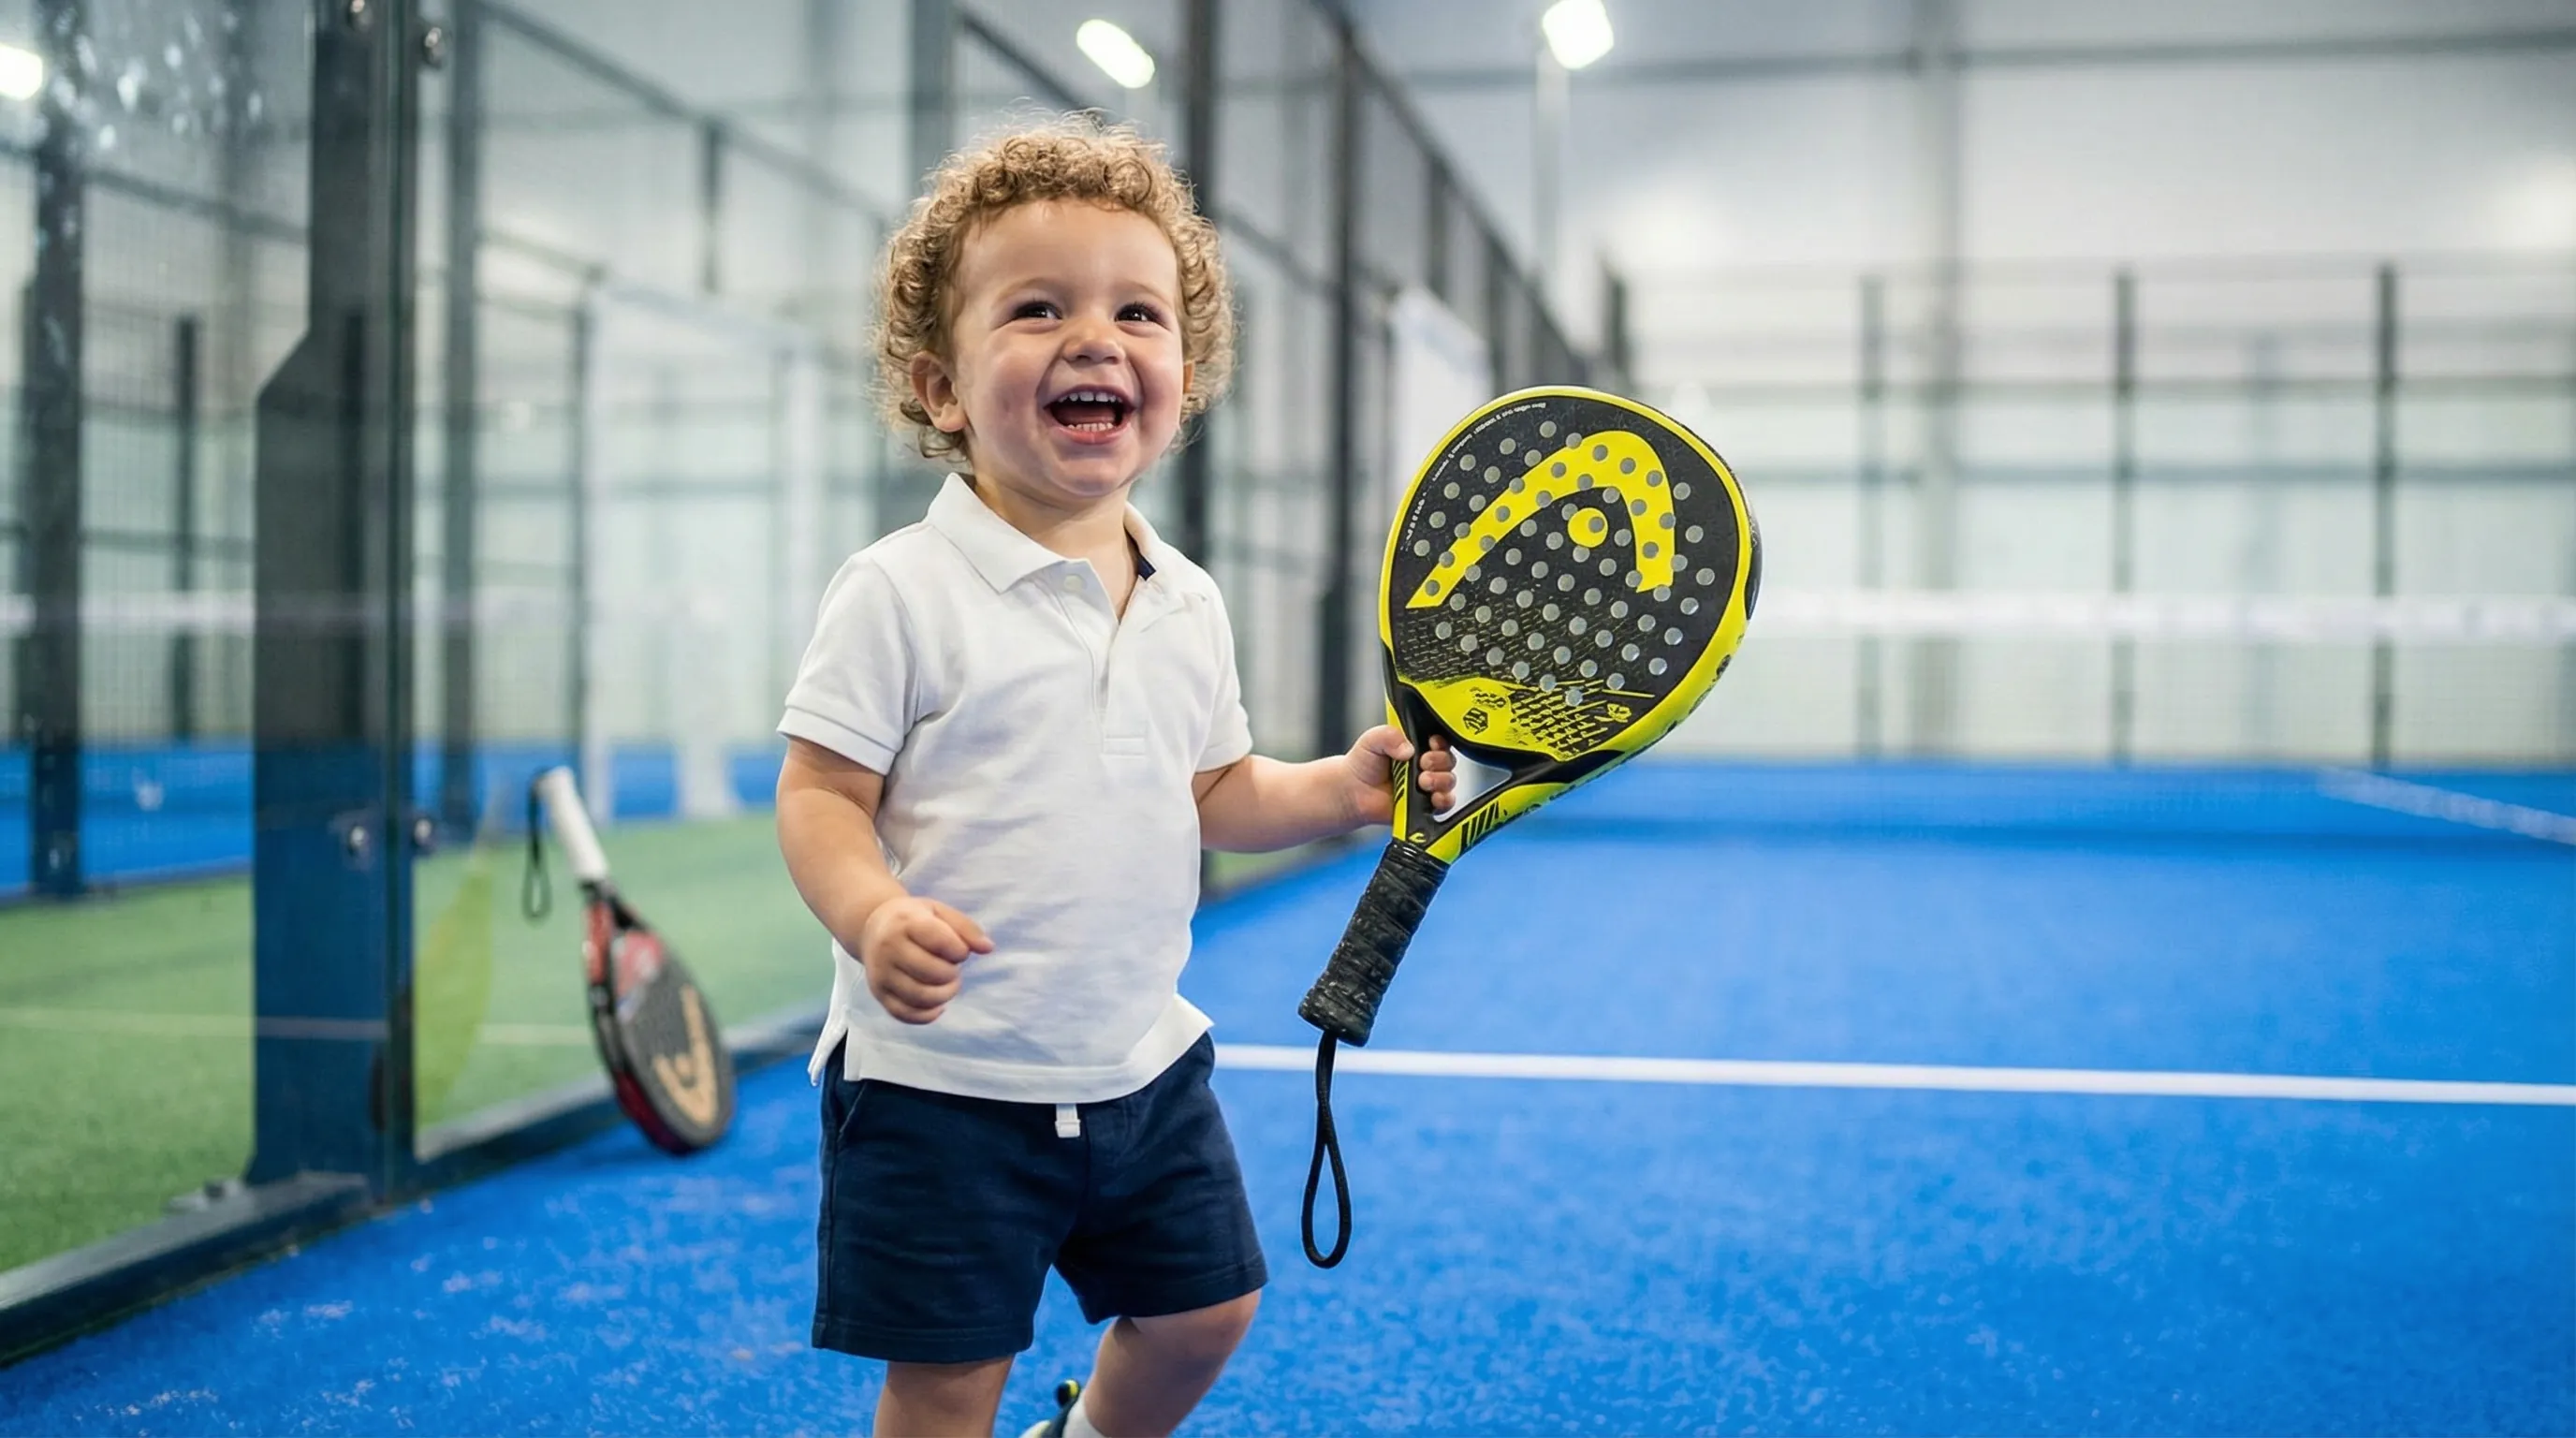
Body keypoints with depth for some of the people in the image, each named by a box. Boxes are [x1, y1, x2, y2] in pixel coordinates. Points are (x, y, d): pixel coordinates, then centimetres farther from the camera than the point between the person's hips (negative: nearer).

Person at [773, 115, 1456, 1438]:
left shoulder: (1189, 606, 4)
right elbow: (821, 797, -14)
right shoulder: (903, 591, -14)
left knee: (1204, 1308, 18)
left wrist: (1339, 787, 0)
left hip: (1142, 1066, 6)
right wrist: (873, 918, -32)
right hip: (942, 1080, -6)